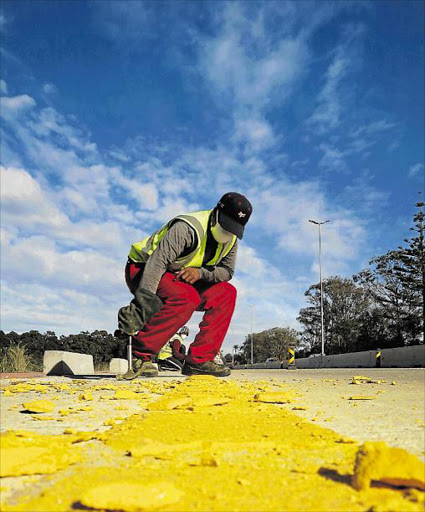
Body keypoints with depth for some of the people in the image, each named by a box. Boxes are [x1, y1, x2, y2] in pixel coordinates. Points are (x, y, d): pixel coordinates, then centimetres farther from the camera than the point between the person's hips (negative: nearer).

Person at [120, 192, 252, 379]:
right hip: (142, 271, -7)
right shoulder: (189, 228, -28)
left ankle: (199, 360, -11)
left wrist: (201, 272, -24)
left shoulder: (231, 238, -1)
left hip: (181, 279, 8)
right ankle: (140, 355, -27)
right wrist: (144, 297, -49)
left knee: (226, 293, -9)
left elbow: (227, 271, -3)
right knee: (187, 297, -35)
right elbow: (157, 261, -37)